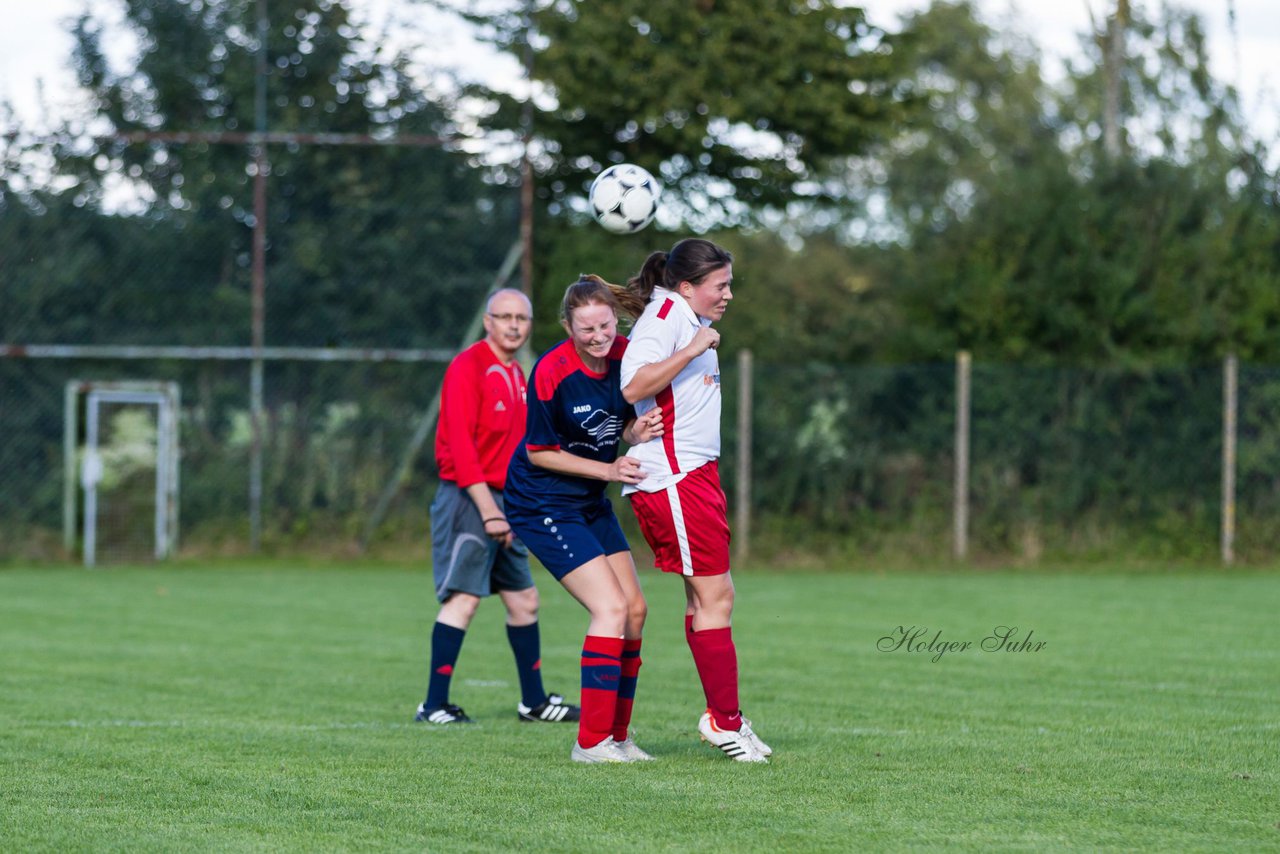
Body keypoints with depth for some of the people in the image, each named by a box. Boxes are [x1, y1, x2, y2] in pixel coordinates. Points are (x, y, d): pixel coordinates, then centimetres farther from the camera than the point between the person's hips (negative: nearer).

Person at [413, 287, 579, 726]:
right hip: (468, 498, -9)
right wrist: (488, 509, -23)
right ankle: (434, 705, -13)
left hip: (501, 502, 9)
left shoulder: (517, 375, 16)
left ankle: (534, 701, 21)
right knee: (464, 598, -14)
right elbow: (460, 444, -18)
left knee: (524, 599, 12)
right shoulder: (468, 367, -11)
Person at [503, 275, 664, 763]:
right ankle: (591, 741, -11)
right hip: (542, 503, -8)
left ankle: (617, 735, 16)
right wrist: (607, 470, -18)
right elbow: (539, 452, -14)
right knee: (611, 608, -16)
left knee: (635, 611, 6)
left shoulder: (625, 356, -7)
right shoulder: (551, 373, -24)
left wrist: (638, 432, -18)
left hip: (591, 503, 8)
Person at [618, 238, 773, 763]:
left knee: (706, 597, 11)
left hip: (694, 476, 10)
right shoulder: (664, 318, -13)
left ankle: (722, 717, 15)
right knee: (714, 598, -7)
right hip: (672, 478, -10)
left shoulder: (691, 321, 18)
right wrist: (693, 350, -28)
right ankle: (725, 720, -2)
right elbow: (633, 387, -28)